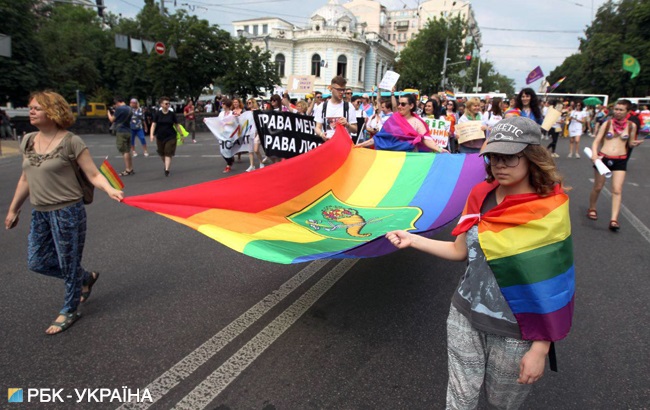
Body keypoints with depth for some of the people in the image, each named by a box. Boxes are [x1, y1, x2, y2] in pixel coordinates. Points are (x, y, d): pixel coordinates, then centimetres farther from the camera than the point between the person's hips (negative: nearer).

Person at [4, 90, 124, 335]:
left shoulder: (71, 142, -15)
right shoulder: (28, 141, 6)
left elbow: (94, 174, -16)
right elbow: (26, 179, 15)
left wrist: (110, 190, -36)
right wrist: (13, 209, 21)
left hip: (67, 212, -7)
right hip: (39, 213, 8)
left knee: (68, 264, 6)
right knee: (37, 262, 15)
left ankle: (70, 311, 29)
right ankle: (86, 278, 37)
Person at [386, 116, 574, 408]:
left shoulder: (550, 212, -18)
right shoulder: (480, 196, -5)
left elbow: (554, 287, -13)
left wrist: (540, 349, -12)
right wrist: (413, 239, -5)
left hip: (515, 333, -3)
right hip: (465, 317, 3)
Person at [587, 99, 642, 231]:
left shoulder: (631, 126, 2)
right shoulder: (607, 123, -1)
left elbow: (630, 144, 13)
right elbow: (596, 141, -3)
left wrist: (635, 143, -11)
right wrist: (594, 154, -20)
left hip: (620, 161, 0)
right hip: (603, 158, 0)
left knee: (617, 190, -7)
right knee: (597, 187, 10)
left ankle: (614, 219, -8)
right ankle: (592, 209, 33)